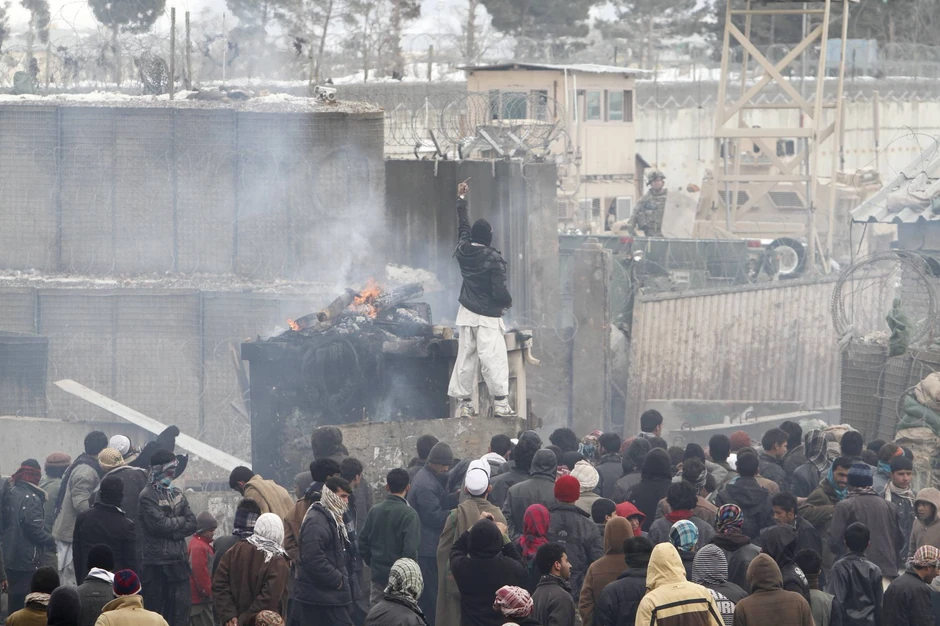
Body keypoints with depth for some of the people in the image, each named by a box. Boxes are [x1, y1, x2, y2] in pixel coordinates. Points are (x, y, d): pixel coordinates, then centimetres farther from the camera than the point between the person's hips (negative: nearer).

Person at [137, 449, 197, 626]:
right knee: (155, 608, 0)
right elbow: (159, 524, -18)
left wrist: (173, 533, -9)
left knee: (181, 611, 5)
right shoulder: (147, 496, -7)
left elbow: (192, 524, 7)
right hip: (156, 563, -6)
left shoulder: (177, 493, 14)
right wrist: (180, 521, -1)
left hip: (179, 560, 6)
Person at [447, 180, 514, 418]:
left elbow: (463, 227, 20)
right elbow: (499, 291, -17)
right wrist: (507, 302, 6)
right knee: (493, 359, -7)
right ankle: (500, 403, -11)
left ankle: (465, 403, 8)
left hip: (466, 314, 6)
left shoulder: (464, 251, 2)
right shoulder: (493, 259, -15)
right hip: (487, 317, -6)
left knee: (465, 359, 8)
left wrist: (462, 199, 32)